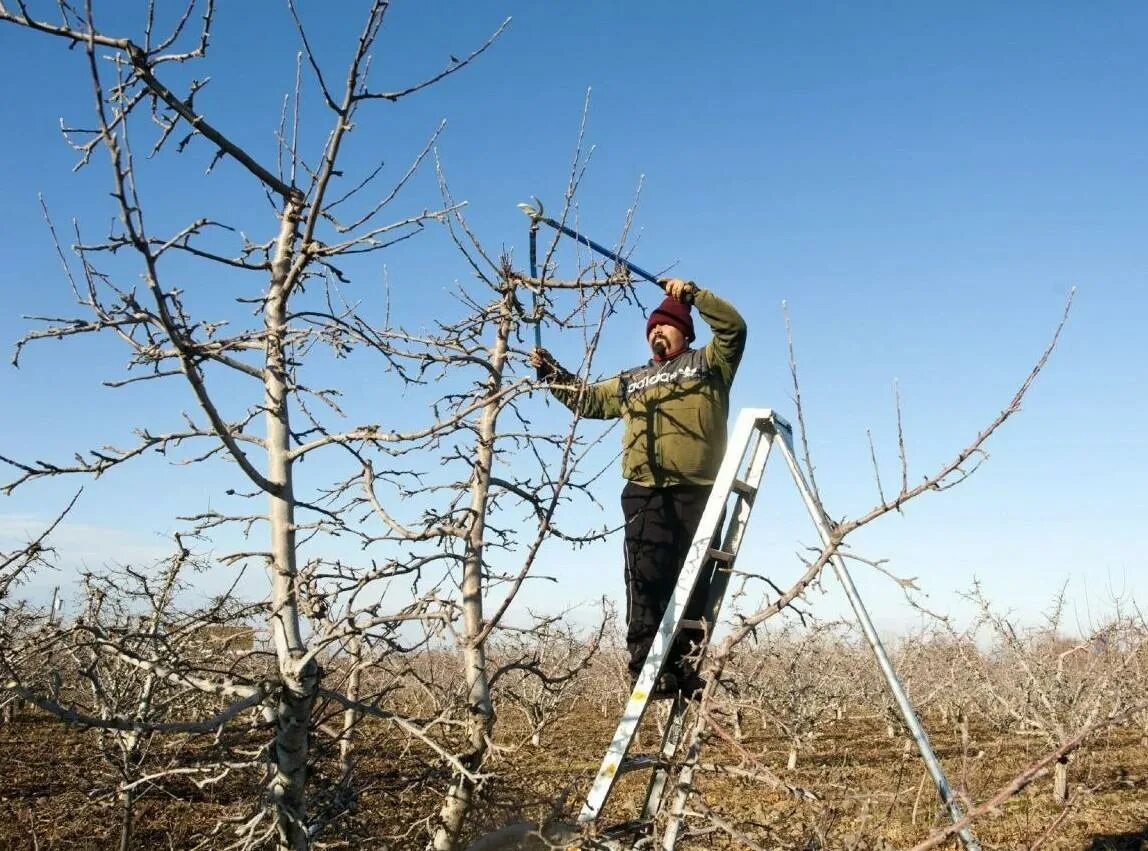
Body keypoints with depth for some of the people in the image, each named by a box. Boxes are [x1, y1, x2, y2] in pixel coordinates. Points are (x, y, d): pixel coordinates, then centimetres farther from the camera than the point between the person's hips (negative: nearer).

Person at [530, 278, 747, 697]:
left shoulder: (708, 363, 18)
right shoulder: (631, 381, 29)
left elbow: (733, 327, 4)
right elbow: (588, 399, 34)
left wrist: (692, 293, -1)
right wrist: (552, 373, 23)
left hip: (698, 491, -2)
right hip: (645, 494, 2)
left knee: (695, 579, -3)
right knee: (647, 579, -8)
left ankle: (684, 663, 2)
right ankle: (646, 665, -10)